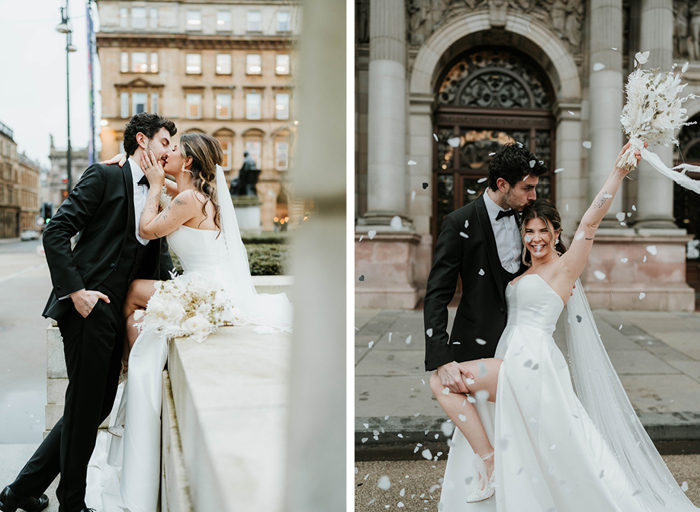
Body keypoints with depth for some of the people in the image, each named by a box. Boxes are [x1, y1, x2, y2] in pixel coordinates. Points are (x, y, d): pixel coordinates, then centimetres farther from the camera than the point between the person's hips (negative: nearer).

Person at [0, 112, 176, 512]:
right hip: (89, 309, -8)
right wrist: (75, 291, -17)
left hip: (117, 314, 8)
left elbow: (160, 257, 18)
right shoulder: (104, 177, -3)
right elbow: (56, 232, -10)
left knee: (98, 407, 12)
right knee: (84, 408, 2)